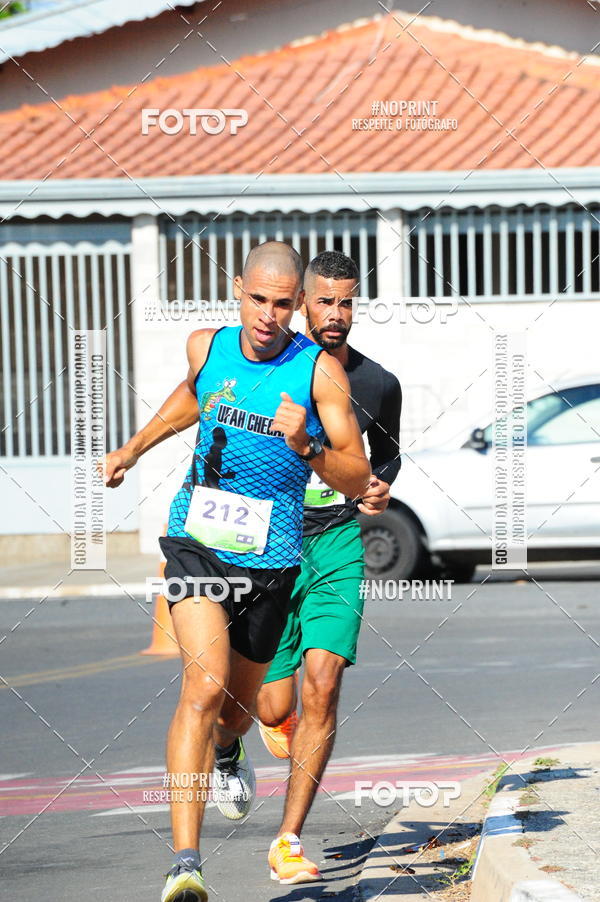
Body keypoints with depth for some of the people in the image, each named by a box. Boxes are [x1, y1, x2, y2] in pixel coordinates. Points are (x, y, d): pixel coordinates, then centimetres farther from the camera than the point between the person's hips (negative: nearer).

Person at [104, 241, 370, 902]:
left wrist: (304, 446, -24)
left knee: (238, 705, 17)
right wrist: (133, 448, 31)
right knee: (205, 684, -23)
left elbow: (357, 480, -6)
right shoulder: (206, 347, 0)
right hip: (197, 541, 0)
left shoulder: (320, 370, -9)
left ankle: (225, 751, 59)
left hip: (270, 557, 0)